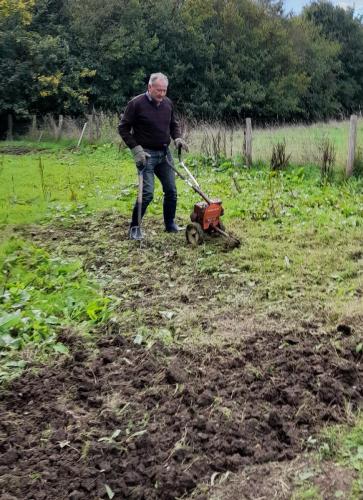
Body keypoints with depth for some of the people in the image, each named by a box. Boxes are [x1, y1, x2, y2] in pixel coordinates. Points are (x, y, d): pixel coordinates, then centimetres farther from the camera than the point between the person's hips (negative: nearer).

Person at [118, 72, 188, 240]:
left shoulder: (168, 103, 5)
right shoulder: (136, 104, -12)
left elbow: (174, 124, 19)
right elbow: (123, 128, -8)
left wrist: (177, 138, -2)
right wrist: (136, 148, -16)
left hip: (165, 153, 6)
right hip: (146, 154, -6)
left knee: (171, 191, 9)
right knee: (147, 193, -12)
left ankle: (170, 224, 25)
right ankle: (134, 227, 3)